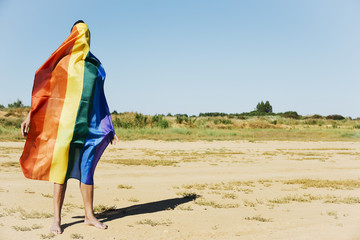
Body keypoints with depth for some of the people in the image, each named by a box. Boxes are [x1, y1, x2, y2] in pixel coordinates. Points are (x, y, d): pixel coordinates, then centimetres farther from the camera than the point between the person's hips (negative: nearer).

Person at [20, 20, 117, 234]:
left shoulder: (96, 66, 15)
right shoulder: (63, 62, 4)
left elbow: (99, 99, 19)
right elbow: (43, 89, 1)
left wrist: (108, 128, 16)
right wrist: (30, 115, -8)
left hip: (89, 124, 3)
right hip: (66, 121, -3)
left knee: (87, 169, 5)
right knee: (61, 168, -3)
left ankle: (89, 215, 13)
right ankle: (57, 218, 3)